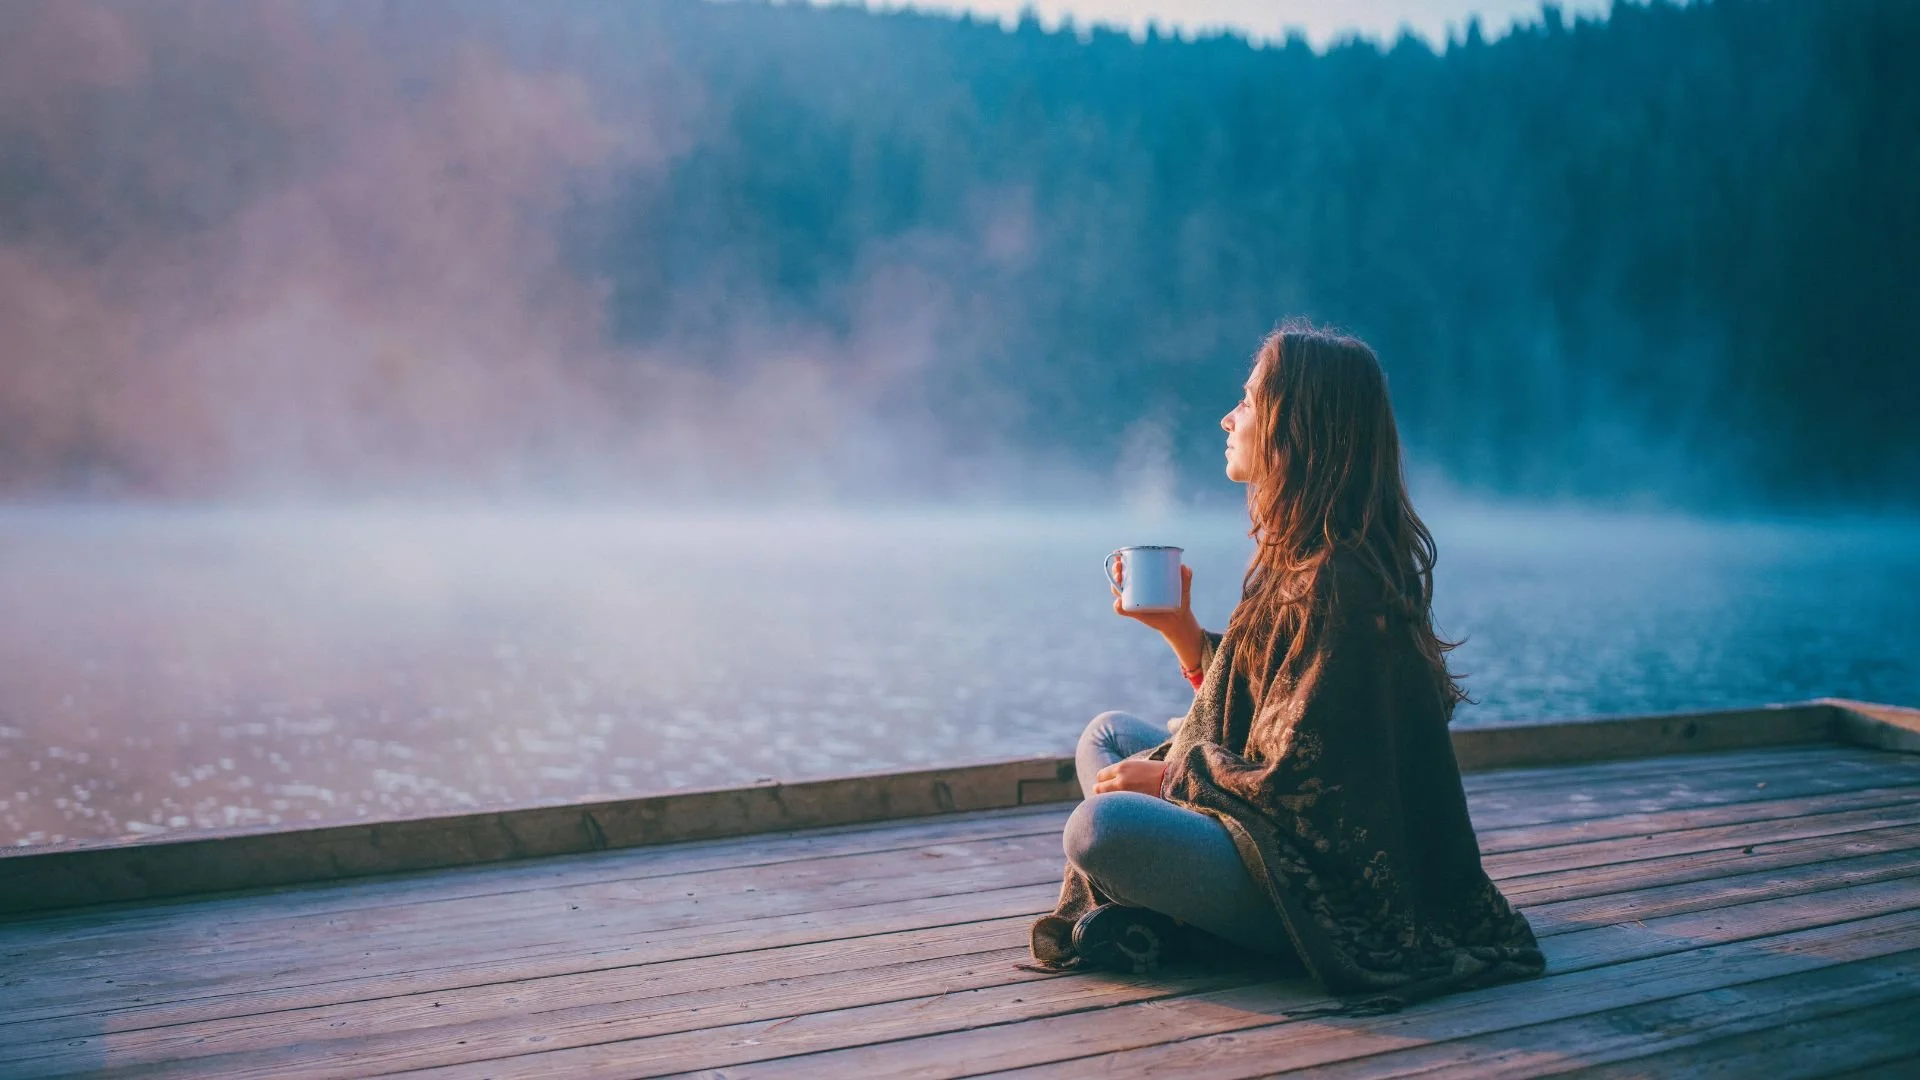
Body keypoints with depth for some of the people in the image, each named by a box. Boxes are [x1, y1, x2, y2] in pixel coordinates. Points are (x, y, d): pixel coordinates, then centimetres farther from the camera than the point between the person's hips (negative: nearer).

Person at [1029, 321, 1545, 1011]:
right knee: (1107, 734, 17)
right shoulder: (1301, 556, 8)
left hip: (1334, 892, -11)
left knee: (1101, 826, -30)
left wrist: (1166, 779, -10)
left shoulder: (1337, 582, -23)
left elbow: (1297, 785, -23)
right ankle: (1133, 908, -3)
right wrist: (1178, 626, 6)